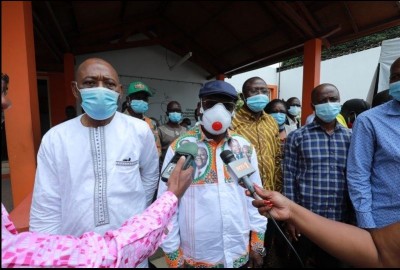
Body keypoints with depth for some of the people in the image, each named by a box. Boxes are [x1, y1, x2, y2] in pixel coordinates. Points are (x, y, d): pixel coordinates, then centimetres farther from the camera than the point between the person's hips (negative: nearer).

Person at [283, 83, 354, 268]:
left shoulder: (350, 137, 4)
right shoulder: (297, 137, -6)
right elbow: (289, 178, -7)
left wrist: (354, 218, 7)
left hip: (341, 221, 3)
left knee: (334, 263, 21)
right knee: (302, 262, 15)